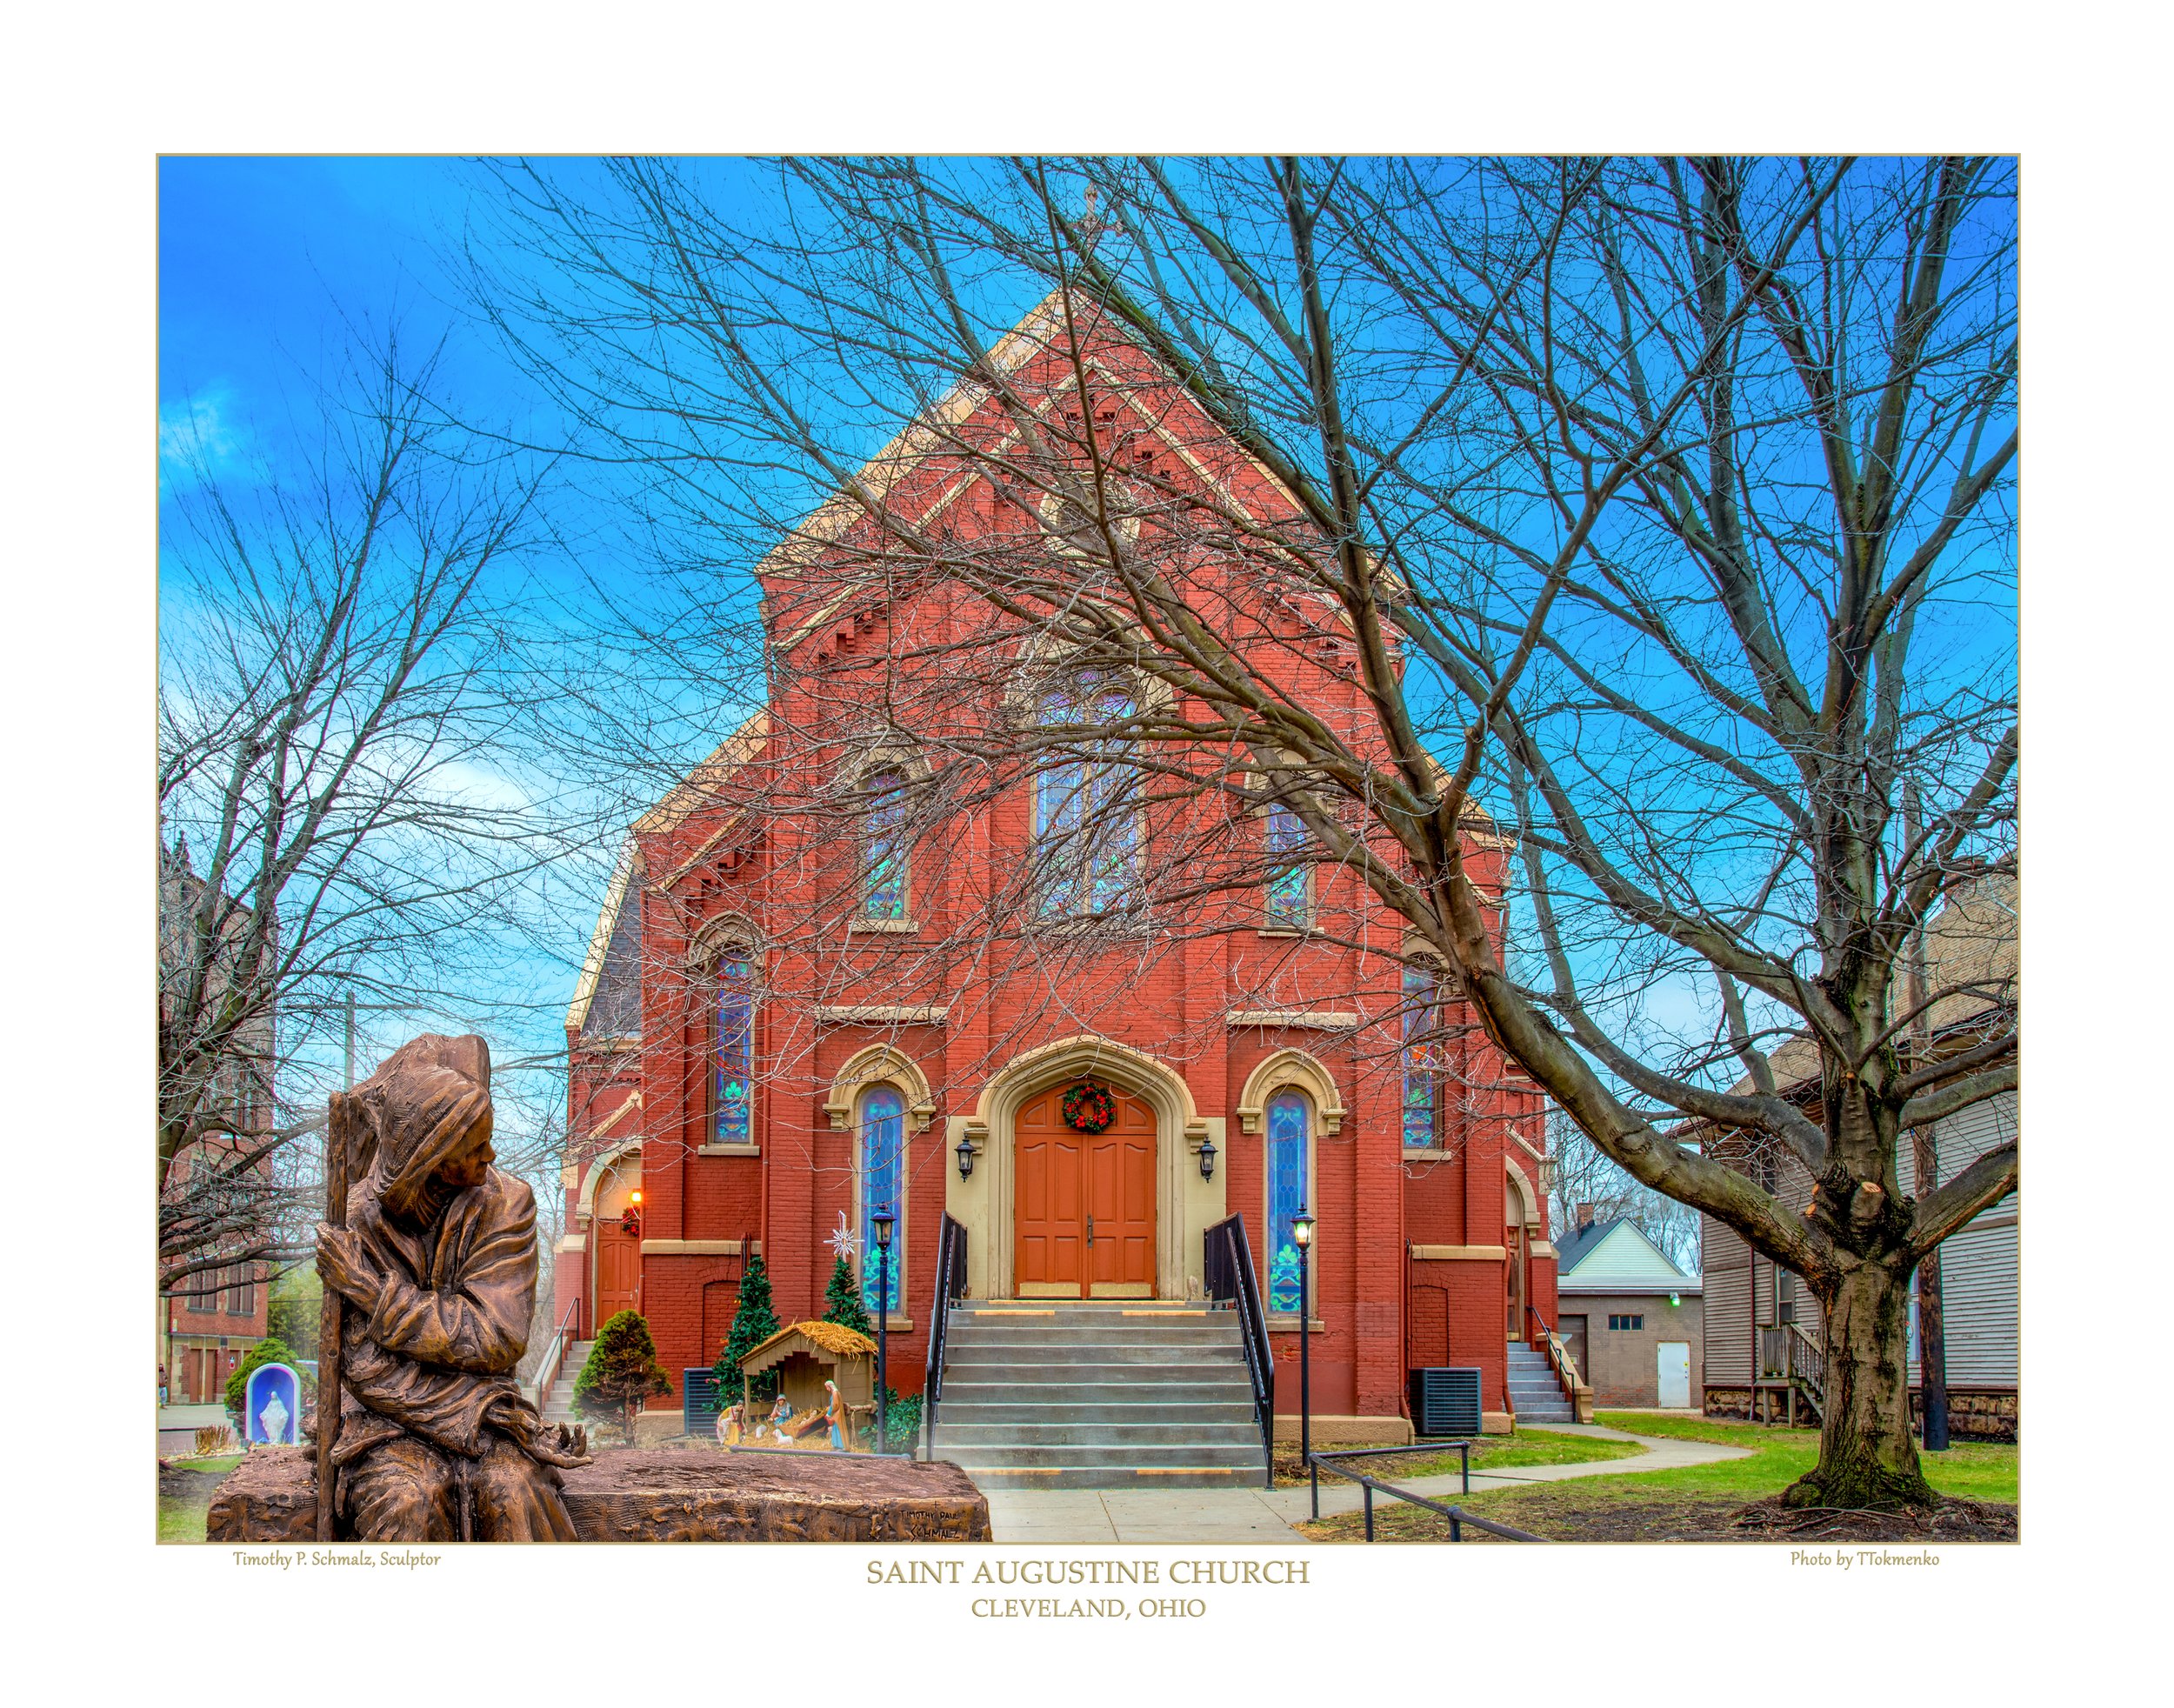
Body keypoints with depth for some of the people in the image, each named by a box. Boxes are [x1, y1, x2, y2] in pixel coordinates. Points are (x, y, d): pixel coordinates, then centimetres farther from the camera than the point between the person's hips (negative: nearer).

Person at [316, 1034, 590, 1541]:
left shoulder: (506, 1205, -3)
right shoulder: (362, 1219, -6)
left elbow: (496, 1340, -11)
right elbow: (366, 1367, -8)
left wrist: (372, 1289, -14)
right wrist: (470, 1415, -17)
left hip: (483, 1404, 1)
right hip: (387, 1420, 0)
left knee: (512, 1492, -31)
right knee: (407, 1499, -32)